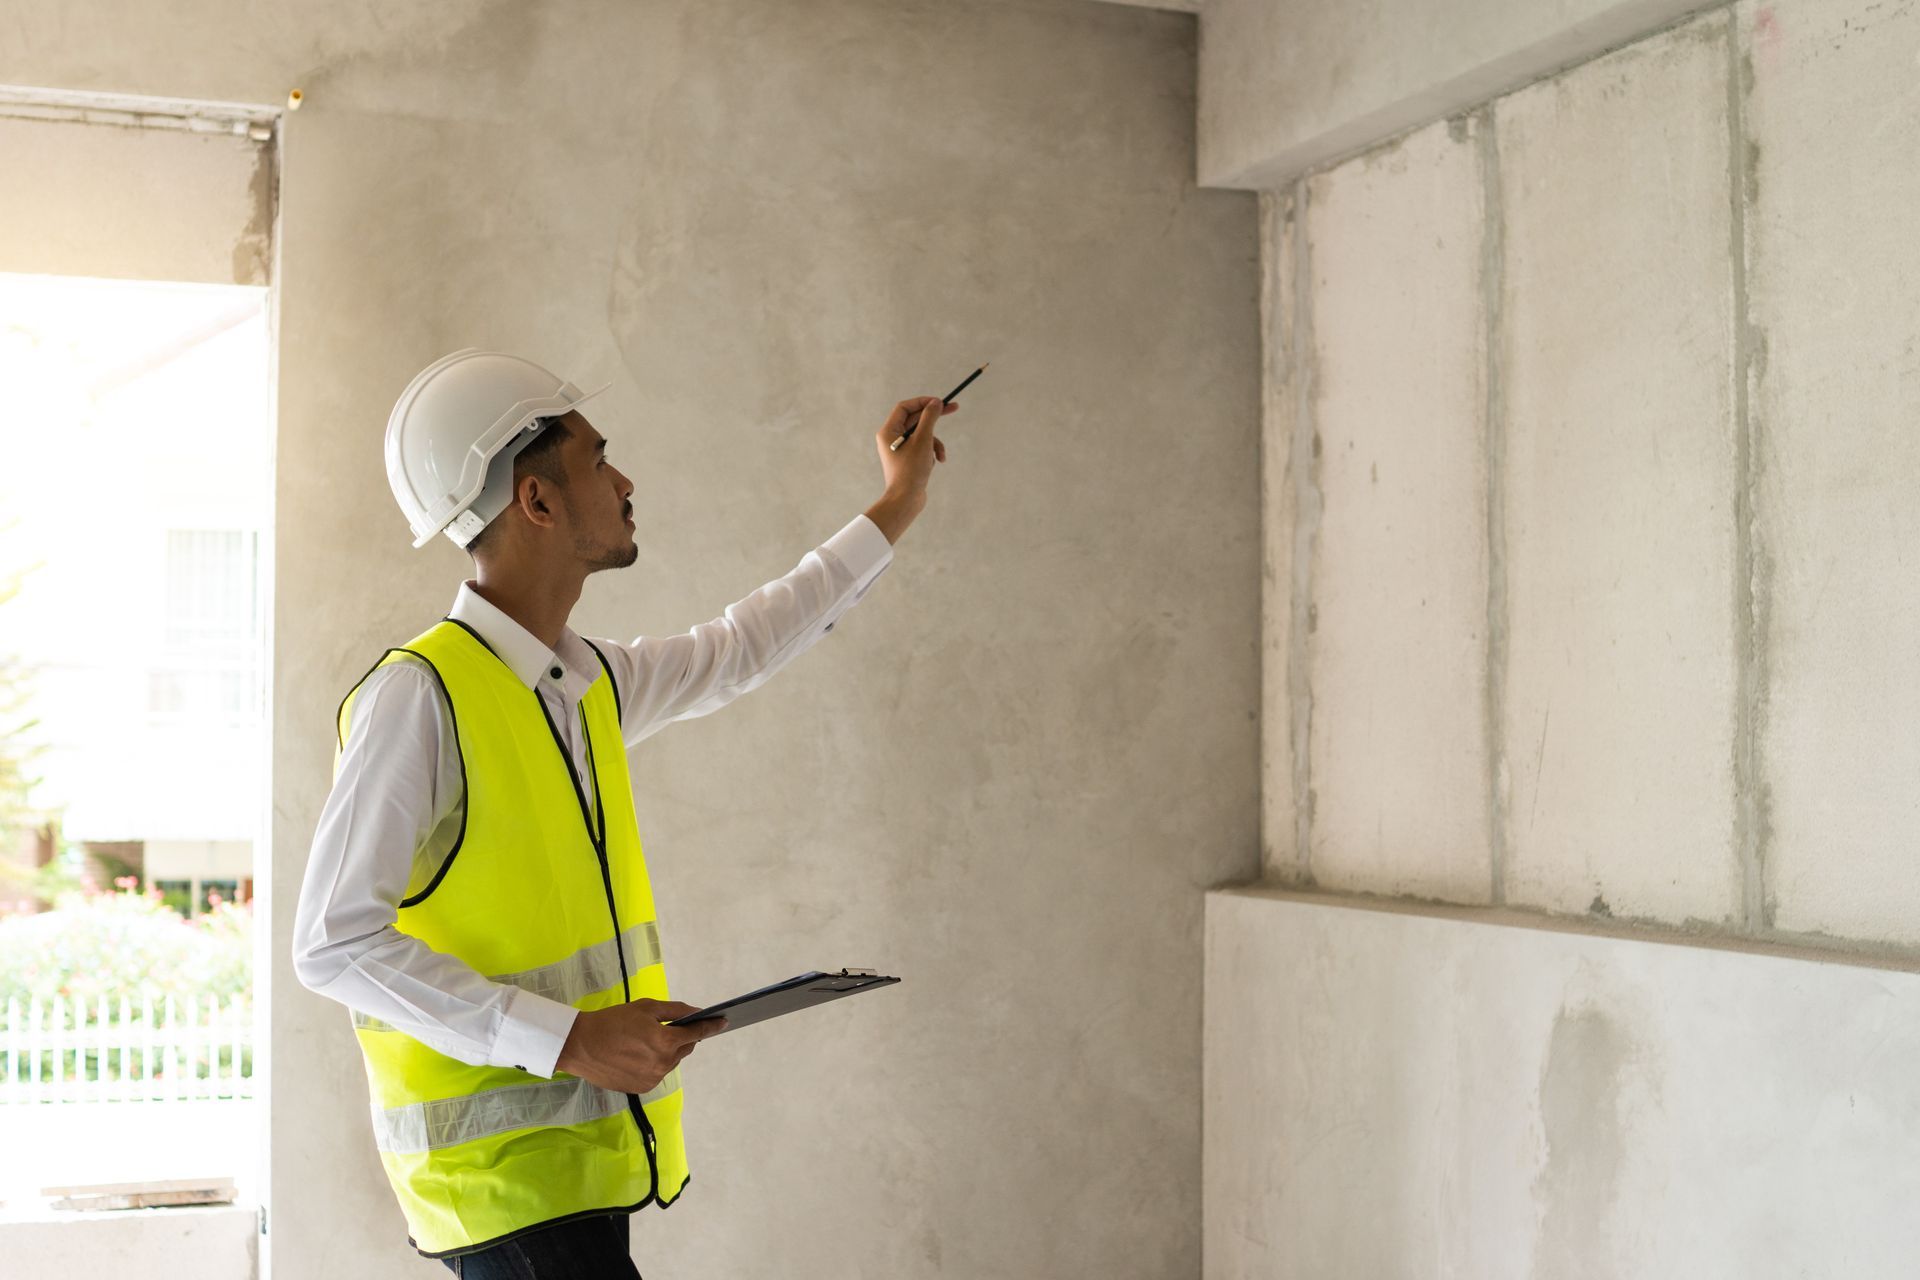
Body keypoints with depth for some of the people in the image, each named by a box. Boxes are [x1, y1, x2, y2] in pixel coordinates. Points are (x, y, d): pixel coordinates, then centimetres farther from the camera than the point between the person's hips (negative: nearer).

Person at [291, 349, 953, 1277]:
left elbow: (736, 654, 30)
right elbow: (333, 943, -18)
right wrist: (563, 1038, -22)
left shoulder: (590, 683, 11)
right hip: (504, 1179, -8)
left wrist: (894, 509, 36)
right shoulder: (419, 696, -16)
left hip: (586, 1159, 8)